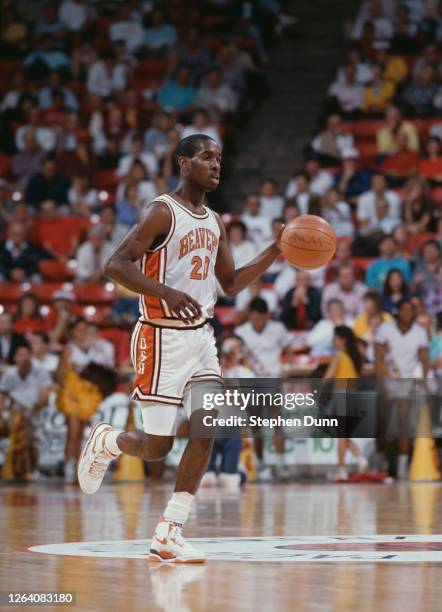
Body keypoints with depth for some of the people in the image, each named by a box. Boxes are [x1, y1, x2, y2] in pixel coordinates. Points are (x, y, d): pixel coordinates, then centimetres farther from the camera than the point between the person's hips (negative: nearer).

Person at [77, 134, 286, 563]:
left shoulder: (214, 223, 12)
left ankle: (168, 533, -3)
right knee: (157, 446, -5)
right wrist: (167, 293, -32)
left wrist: (275, 252, 7)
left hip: (200, 335, 7)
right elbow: (116, 265, -19)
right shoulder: (161, 213, -12)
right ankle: (104, 443, 30)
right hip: (163, 337, -7)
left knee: (207, 427, -7)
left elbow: (231, 284, 20)